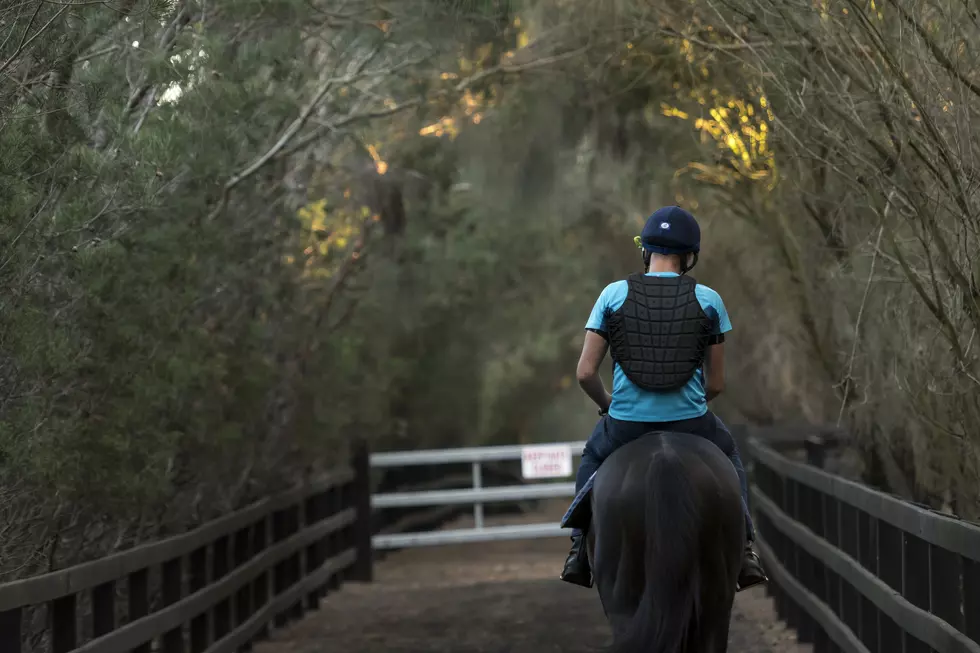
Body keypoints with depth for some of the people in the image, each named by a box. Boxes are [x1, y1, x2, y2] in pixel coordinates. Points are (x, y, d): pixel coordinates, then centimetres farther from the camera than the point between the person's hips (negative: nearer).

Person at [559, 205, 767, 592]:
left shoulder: (614, 295, -2)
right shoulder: (708, 300, -2)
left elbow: (585, 373, -3)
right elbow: (716, 383, 2)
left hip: (626, 424, 0)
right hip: (690, 422, 0)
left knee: (592, 459, 34)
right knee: (728, 458, 33)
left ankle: (580, 549, 24)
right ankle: (744, 550, 22)